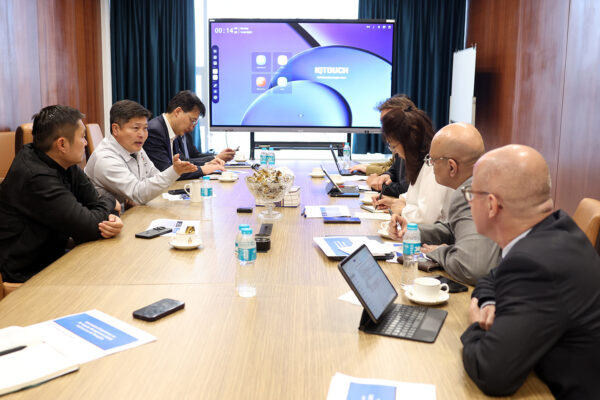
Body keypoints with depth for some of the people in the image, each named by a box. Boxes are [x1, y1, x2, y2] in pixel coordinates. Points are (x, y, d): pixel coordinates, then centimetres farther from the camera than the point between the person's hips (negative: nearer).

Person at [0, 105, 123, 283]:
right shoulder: (35, 178, -27)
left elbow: (94, 201, 3)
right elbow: (88, 227, -28)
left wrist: (113, 220, -20)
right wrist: (110, 203, -8)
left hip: (53, 258, 8)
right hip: (27, 274, -8)